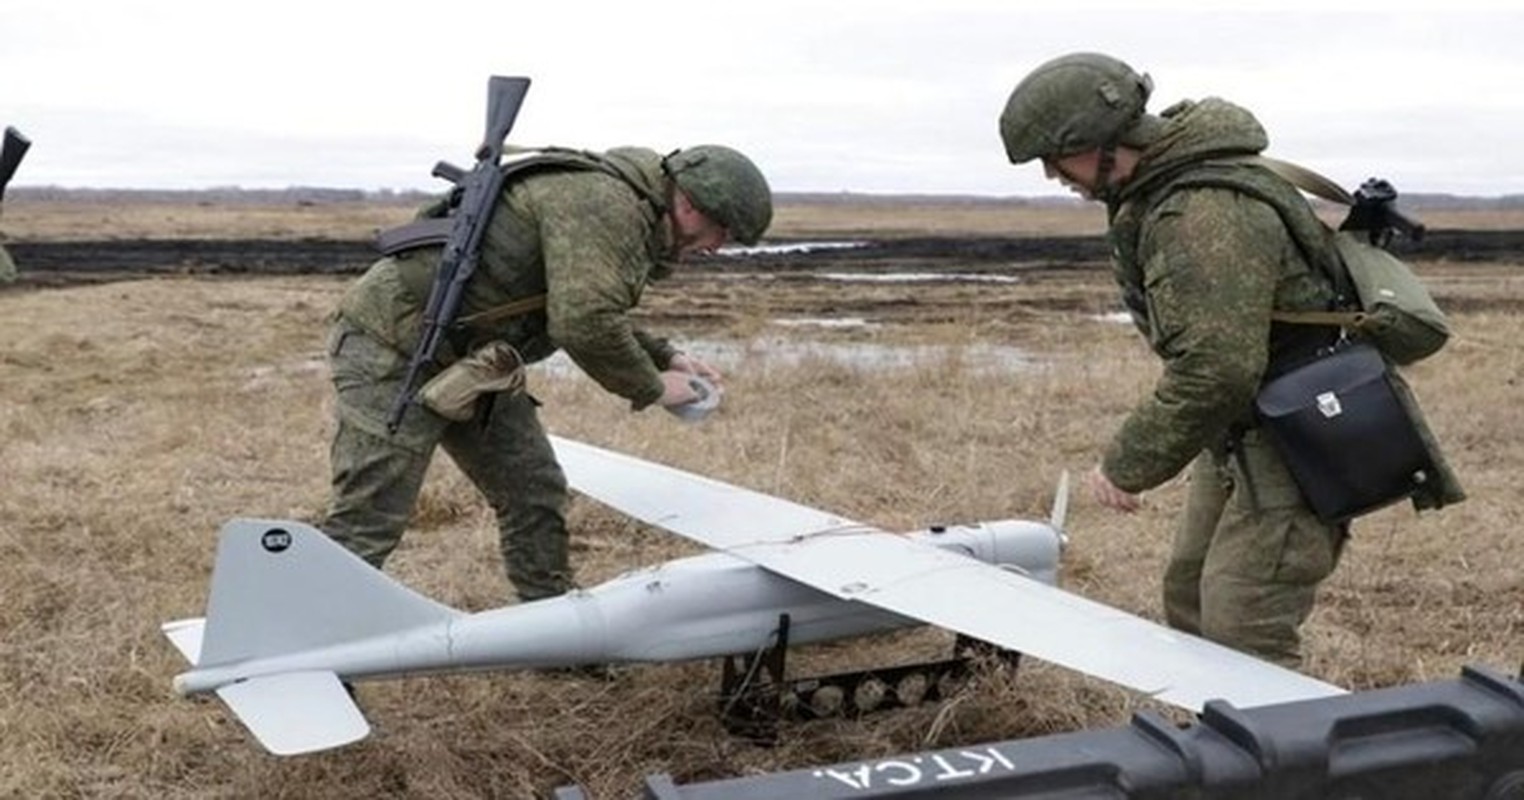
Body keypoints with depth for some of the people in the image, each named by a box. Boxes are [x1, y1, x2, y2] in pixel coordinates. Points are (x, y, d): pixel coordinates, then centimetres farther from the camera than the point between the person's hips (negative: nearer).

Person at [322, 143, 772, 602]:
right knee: (365, 527, -9)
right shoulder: (601, 202, -21)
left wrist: (665, 357, 14)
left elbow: (594, 314, 25)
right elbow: (585, 324, -29)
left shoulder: (630, 209, 13)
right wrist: (651, 389, -13)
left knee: (534, 492, 10)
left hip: (465, 360, 10)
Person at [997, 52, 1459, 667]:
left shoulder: (1207, 215, -28)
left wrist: (1127, 466, -23)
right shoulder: (1152, 196, 6)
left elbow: (1217, 369, -33)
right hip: (1242, 434, 11)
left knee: (1242, 632, -12)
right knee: (1190, 599, 17)